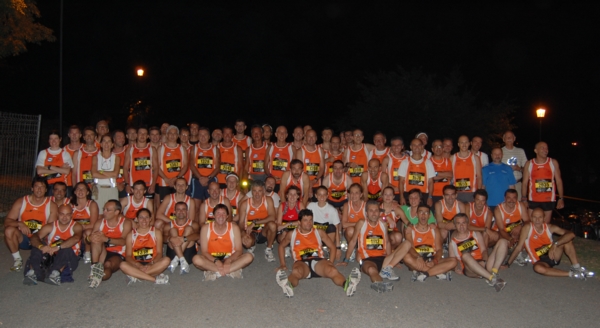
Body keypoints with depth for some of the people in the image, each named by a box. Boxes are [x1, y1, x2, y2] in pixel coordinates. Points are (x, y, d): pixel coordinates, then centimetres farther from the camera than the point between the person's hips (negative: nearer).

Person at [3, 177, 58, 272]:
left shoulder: (51, 205, -4)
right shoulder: (21, 202, -2)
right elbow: (7, 221, -6)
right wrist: (19, 224, -27)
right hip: (23, 238, 1)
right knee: (9, 230, -28)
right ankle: (17, 260, -9)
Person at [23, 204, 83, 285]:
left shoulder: (76, 227, -5)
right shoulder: (50, 226, 4)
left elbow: (76, 238, -28)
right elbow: (34, 237, -13)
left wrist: (58, 247, -42)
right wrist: (41, 246, -37)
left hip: (68, 259, -3)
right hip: (50, 257, 3)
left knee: (66, 249, -33)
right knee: (37, 245, -18)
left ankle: (55, 273, -46)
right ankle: (32, 273, -33)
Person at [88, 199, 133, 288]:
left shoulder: (126, 222, 0)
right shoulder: (100, 223, 12)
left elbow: (124, 241, -15)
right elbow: (91, 237, 2)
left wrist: (106, 239, -30)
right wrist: (91, 238, -24)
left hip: (118, 255, -5)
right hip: (102, 253, 5)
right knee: (96, 239, -25)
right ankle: (96, 266, -33)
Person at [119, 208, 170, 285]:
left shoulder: (156, 232, 7)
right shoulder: (131, 235, 8)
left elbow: (159, 253, -1)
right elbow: (128, 256, -1)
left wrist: (151, 264, -21)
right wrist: (139, 266, -21)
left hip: (152, 263, 0)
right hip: (136, 265, 0)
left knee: (166, 260, -30)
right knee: (123, 265, -31)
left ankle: (135, 275, -28)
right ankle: (155, 278, -33)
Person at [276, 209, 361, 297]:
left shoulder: (319, 232, 22)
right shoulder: (292, 234, 20)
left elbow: (332, 247, 25)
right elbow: (281, 246, 34)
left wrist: (330, 263, 9)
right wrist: (282, 264, 23)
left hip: (318, 261, 1)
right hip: (302, 262, -1)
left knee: (332, 271, -36)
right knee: (296, 272, -42)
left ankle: (347, 284, -63)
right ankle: (288, 286, -73)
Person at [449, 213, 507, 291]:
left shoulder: (476, 234, 24)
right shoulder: (453, 242, 17)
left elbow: (483, 250, 13)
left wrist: (484, 261, -9)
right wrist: (456, 268, -10)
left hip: (484, 265, 3)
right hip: (471, 270, -3)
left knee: (502, 242, -12)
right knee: (465, 255, -38)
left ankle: (493, 273, -33)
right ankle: (492, 278, -44)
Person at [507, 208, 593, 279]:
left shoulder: (550, 227, -6)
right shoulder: (527, 228, -14)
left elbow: (571, 234, -18)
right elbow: (518, 248, -12)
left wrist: (555, 244, -32)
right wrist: (507, 264, -14)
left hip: (553, 256, 3)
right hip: (540, 261, -3)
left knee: (566, 239, -17)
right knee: (537, 268, -39)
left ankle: (576, 267, -11)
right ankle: (571, 274, -27)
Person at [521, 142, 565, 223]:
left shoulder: (553, 163, 4)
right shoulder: (529, 164, 3)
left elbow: (559, 181, 5)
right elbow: (525, 183, 3)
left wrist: (561, 198, 1)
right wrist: (524, 198, -5)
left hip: (549, 200, 0)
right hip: (533, 200, 0)